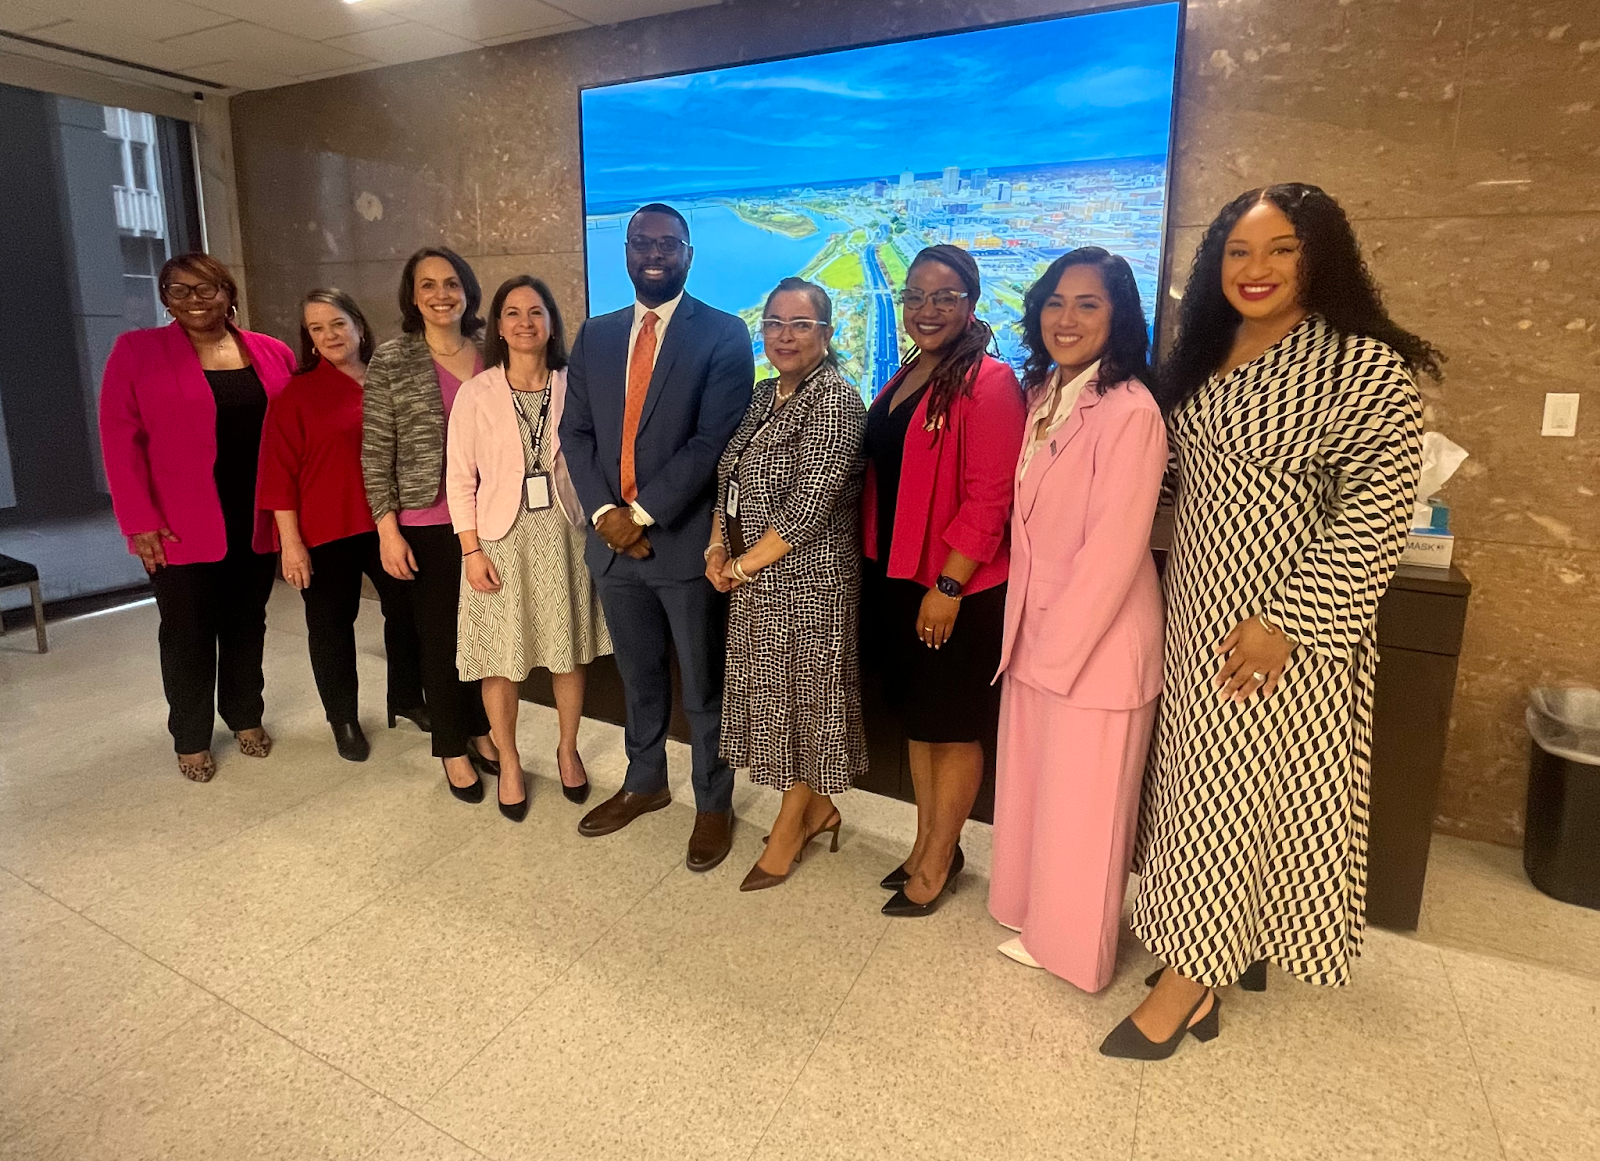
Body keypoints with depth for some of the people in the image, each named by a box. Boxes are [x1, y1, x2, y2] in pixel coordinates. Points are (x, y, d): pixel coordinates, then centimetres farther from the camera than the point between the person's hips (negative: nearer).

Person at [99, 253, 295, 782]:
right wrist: (139, 521, -12)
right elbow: (119, 438, -6)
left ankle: (246, 717, 32)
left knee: (247, 623, 15)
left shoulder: (273, 354, 4)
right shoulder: (136, 351, -3)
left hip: (256, 523, 2)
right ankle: (191, 739, 24)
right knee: (188, 632, 8)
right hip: (180, 529, -2)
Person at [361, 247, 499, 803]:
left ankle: (481, 733, 31)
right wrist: (387, 530, -9)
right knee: (440, 638, 8)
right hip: (427, 524, -3)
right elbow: (376, 453, -4)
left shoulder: (490, 356, 5)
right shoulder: (392, 361, -4)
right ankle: (453, 751, 24)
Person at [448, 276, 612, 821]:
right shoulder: (476, 393, -4)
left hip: (562, 534, 1)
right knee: (500, 659, 7)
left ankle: (568, 750, 33)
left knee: (569, 651, 11)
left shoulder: (573, 388, 0)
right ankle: (509, 763, 28)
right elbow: (460, 479, -3)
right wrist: (472, 551, -8)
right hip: (501, 537, -1)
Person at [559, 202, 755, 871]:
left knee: (703, 686, 8)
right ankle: (644, 783, 39)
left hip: (685, 539, -5)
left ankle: (713, 804, 27)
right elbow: (575, 431, 7)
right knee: (637, 676, 20)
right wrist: (603, 512, -8)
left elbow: (714, 440, -15)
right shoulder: (596, 336, 11)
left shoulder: (723, 335, -6)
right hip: (612, 537, 5)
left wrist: (642, 513, -17)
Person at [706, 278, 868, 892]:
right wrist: (718, 548, 0)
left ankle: (790, 829, 26)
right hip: (756, 582, 8)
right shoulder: (766, 393, 10)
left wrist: (744, 563, -12)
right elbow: (730, 478, 15)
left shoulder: (834, 402, -16)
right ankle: (816, 807, 36)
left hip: (808, 582, -8)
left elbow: (808, 510, -22)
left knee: (802, 697, 7)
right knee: (774, 696, 16)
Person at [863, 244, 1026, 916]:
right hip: (899, 581, 8)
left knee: (952, 727, 7)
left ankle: (936, 862, 24)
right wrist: (881, 567, 12)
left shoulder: (988, 383, -14)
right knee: (916, 718, 18)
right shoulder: (904, 379, 12)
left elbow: (989, 498, -19)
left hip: (958, 590, -8)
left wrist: (947, 587, -20)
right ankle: (930, 844, 35)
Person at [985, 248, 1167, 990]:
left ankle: (1077, 951, 31)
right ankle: (1039, 925, 40)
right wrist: (1027, 630, 8)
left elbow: (1114, 548, -21)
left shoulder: (1129, 411, -18)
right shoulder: (1042, 397, 8)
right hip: (1035, 634, 8)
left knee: (1082, 808, 9)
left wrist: (1059, 645, -14)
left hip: (1098, 642, -8)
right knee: (1032, 790, 19)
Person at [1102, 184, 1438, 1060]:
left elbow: (1375, 517, -16)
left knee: (1237, 788, 1)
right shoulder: (1204, 356, 10)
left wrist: (1289, 623, -22)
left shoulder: (1365, 367, -11)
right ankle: (1231, 943, 31)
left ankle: (1189, 981, 15)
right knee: (1202, 774, 13)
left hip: (1284, 627, -6)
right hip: (1198, 613, 7)